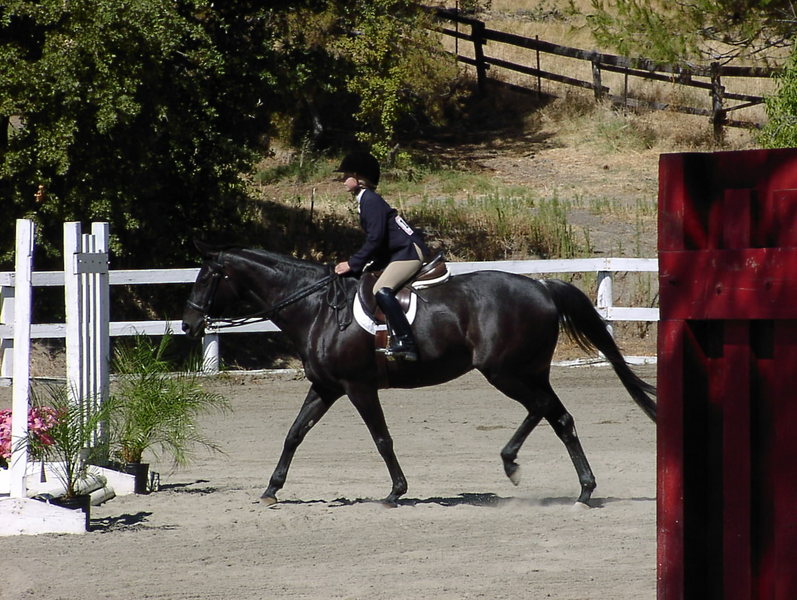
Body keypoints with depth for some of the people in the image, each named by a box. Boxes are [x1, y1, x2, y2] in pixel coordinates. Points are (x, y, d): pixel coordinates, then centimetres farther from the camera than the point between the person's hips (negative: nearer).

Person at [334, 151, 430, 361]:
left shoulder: (370, 200, -14)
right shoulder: (365, 200, 18)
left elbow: (375, 238, -21)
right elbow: (375, 238, 20)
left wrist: (353, 264, -17)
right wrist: (356, 264, 13)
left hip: (410, 251, -12)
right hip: (397, 253, 12)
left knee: (381, 290, -29)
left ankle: (405, 342, -35)